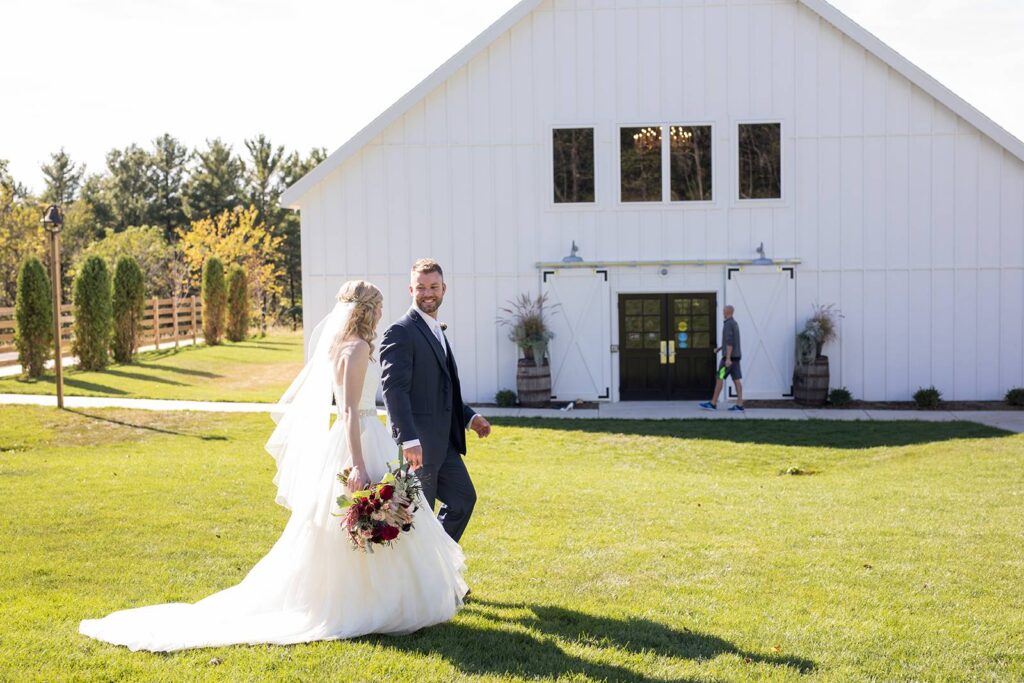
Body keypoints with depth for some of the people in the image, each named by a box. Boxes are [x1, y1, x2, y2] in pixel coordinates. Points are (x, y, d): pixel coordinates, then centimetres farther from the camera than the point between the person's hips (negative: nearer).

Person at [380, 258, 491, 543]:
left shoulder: (437, 332, 17)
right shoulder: (400, 333, -13)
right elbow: (394, 390, -21)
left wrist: (470, 417, 13)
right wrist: (409, 440, -28)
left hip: (443, 442, 9)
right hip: (417, 444, -9)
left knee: (463, 498, 13)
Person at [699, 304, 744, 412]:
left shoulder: (728, 324, -14)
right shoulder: (735, 323, 18)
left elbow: (730, 342, -22)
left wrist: (728, 358, -25)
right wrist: (720, 348, 26)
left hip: (729, 356, -9)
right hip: (735, 356, 9)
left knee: (720, 378, -3)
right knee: (736, 379, 2)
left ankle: (713, 403, 0)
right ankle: (739, 405, -3)